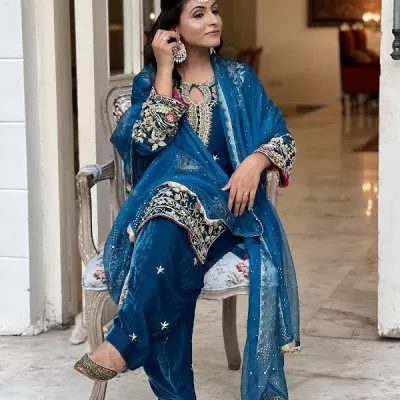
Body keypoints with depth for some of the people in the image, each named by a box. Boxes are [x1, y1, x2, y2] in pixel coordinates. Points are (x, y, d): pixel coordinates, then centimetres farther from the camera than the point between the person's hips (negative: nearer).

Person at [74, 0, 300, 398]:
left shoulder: (239, 77, 12)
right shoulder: (149, 81, 10)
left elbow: (282, 139, 5)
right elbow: (150, 141, -8)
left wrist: (255, 161, -17)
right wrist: (165, 69, -6)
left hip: (227, 203, 0)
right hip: (162, 201, 0)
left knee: (176, 202, -36)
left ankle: (124, 340, -39)